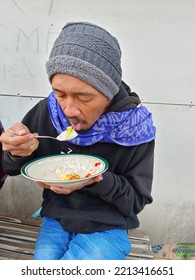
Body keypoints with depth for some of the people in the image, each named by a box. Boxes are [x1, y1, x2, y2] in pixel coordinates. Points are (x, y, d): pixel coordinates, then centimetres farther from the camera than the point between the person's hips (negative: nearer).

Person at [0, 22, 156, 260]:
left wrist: (96, 180, -28)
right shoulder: (45, 112, -11)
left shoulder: (135, 128, -17)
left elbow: (137, 200, -9)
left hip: (106, 228, -2)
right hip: (55, 219, 3)